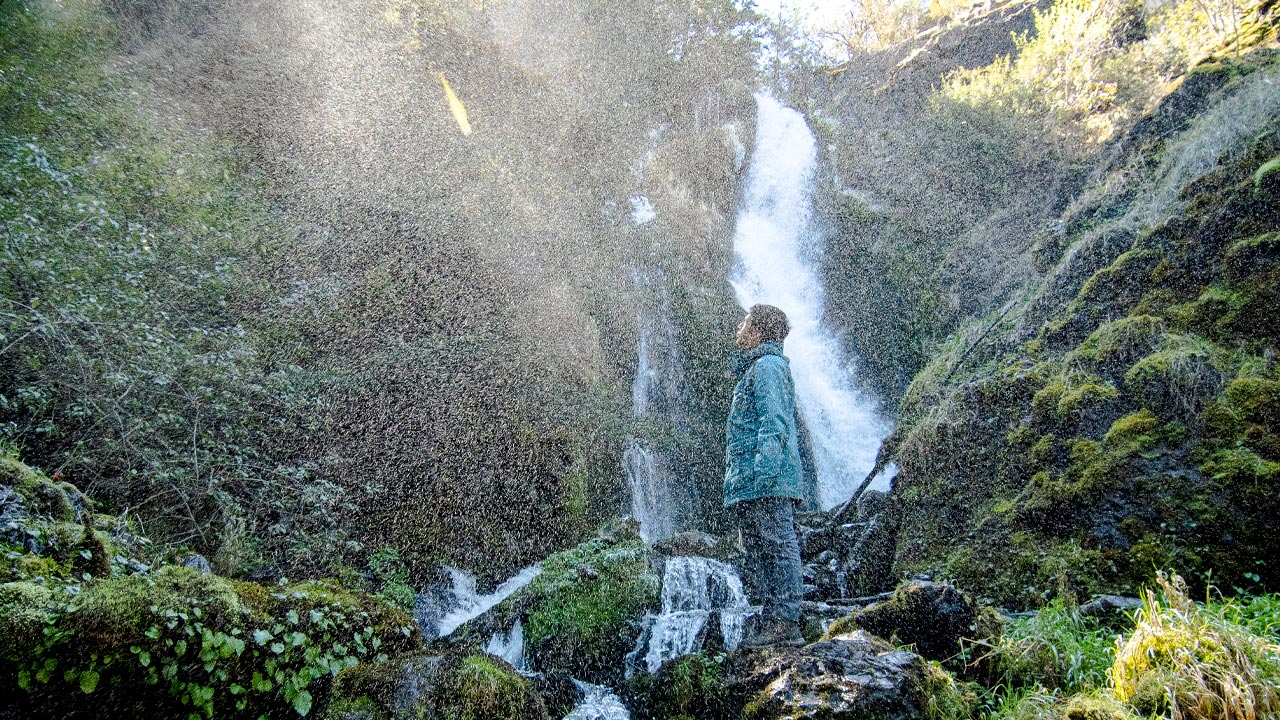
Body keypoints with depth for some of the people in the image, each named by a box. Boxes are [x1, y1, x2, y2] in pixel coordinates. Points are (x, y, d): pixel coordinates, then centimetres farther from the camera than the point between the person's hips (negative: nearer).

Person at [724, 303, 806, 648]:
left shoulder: (767, 365, -5)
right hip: (751, 484, 11)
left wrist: (766, 465, -27)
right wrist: (738, 477, 25)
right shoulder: (755, 368, 26)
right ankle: (769, 620, 13)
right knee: (757, 552, 10)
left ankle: (784, 623, -11)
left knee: (778, 545, -11)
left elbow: (774, 421, -17)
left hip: (769, 481, -11)